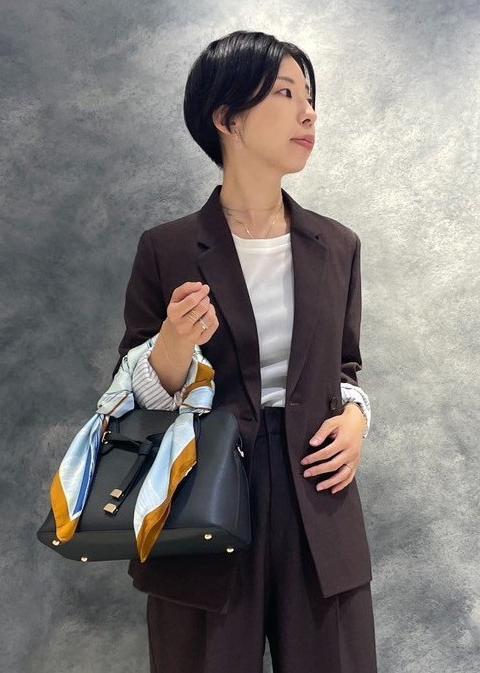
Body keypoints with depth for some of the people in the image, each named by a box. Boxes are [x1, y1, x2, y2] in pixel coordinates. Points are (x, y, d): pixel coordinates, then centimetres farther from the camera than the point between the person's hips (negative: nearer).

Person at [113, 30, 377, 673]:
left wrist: (355, 416, -3)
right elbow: (136, 397, -1)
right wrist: (175, 346, -22)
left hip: (319, 510, 3)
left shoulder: (337, 246, 5)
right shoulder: (167, 250, -5)